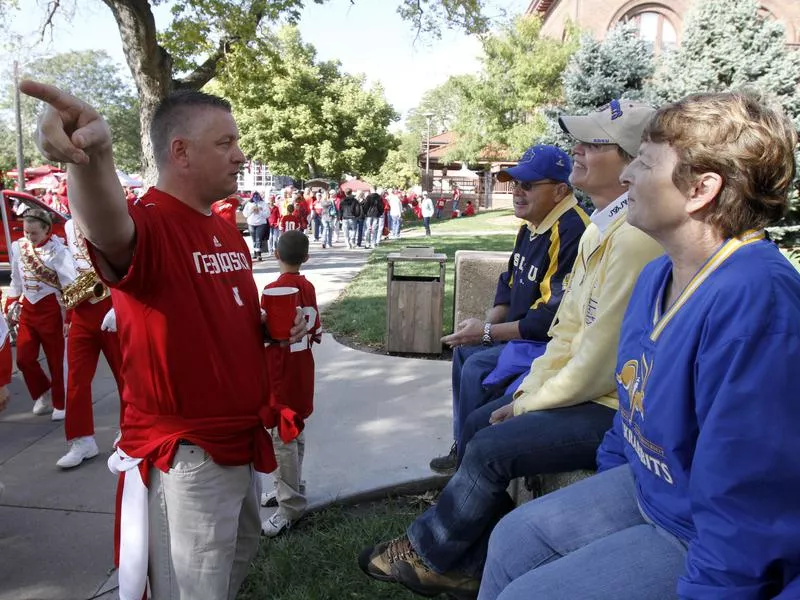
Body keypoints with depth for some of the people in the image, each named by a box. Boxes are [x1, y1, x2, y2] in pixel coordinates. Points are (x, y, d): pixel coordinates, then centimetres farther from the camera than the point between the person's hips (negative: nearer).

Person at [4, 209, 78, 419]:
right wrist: (10, 308, 15)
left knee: (56, 360, 5)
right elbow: (16, 281, 15)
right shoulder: (18, 247, 3)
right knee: (24, 358, 5)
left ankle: (60, 404, 21)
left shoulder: (57, 251, -14)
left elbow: (70, 286, -16)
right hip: (27, 309, 5)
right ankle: (43, 393, 31)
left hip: (50, 309, -5)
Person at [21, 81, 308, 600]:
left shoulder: (229, 232, 7)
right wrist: (94, 157, -67)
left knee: (242, 553, 29)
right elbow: (106, 228, -46)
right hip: (184, 455, -8)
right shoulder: (146, 225, -20)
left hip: (240, 441, 9)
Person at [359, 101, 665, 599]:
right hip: (585, 388, 10)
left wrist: (527, 406, -12)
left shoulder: (634, 239, -25)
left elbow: (599, 359, -25)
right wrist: (527, 390, 3)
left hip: (616, 408, -10)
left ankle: (425, 555, 11)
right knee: (477, 426, 7)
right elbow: (569, 327, 10)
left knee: (490, 448, -14)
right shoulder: (602, 226, 8)